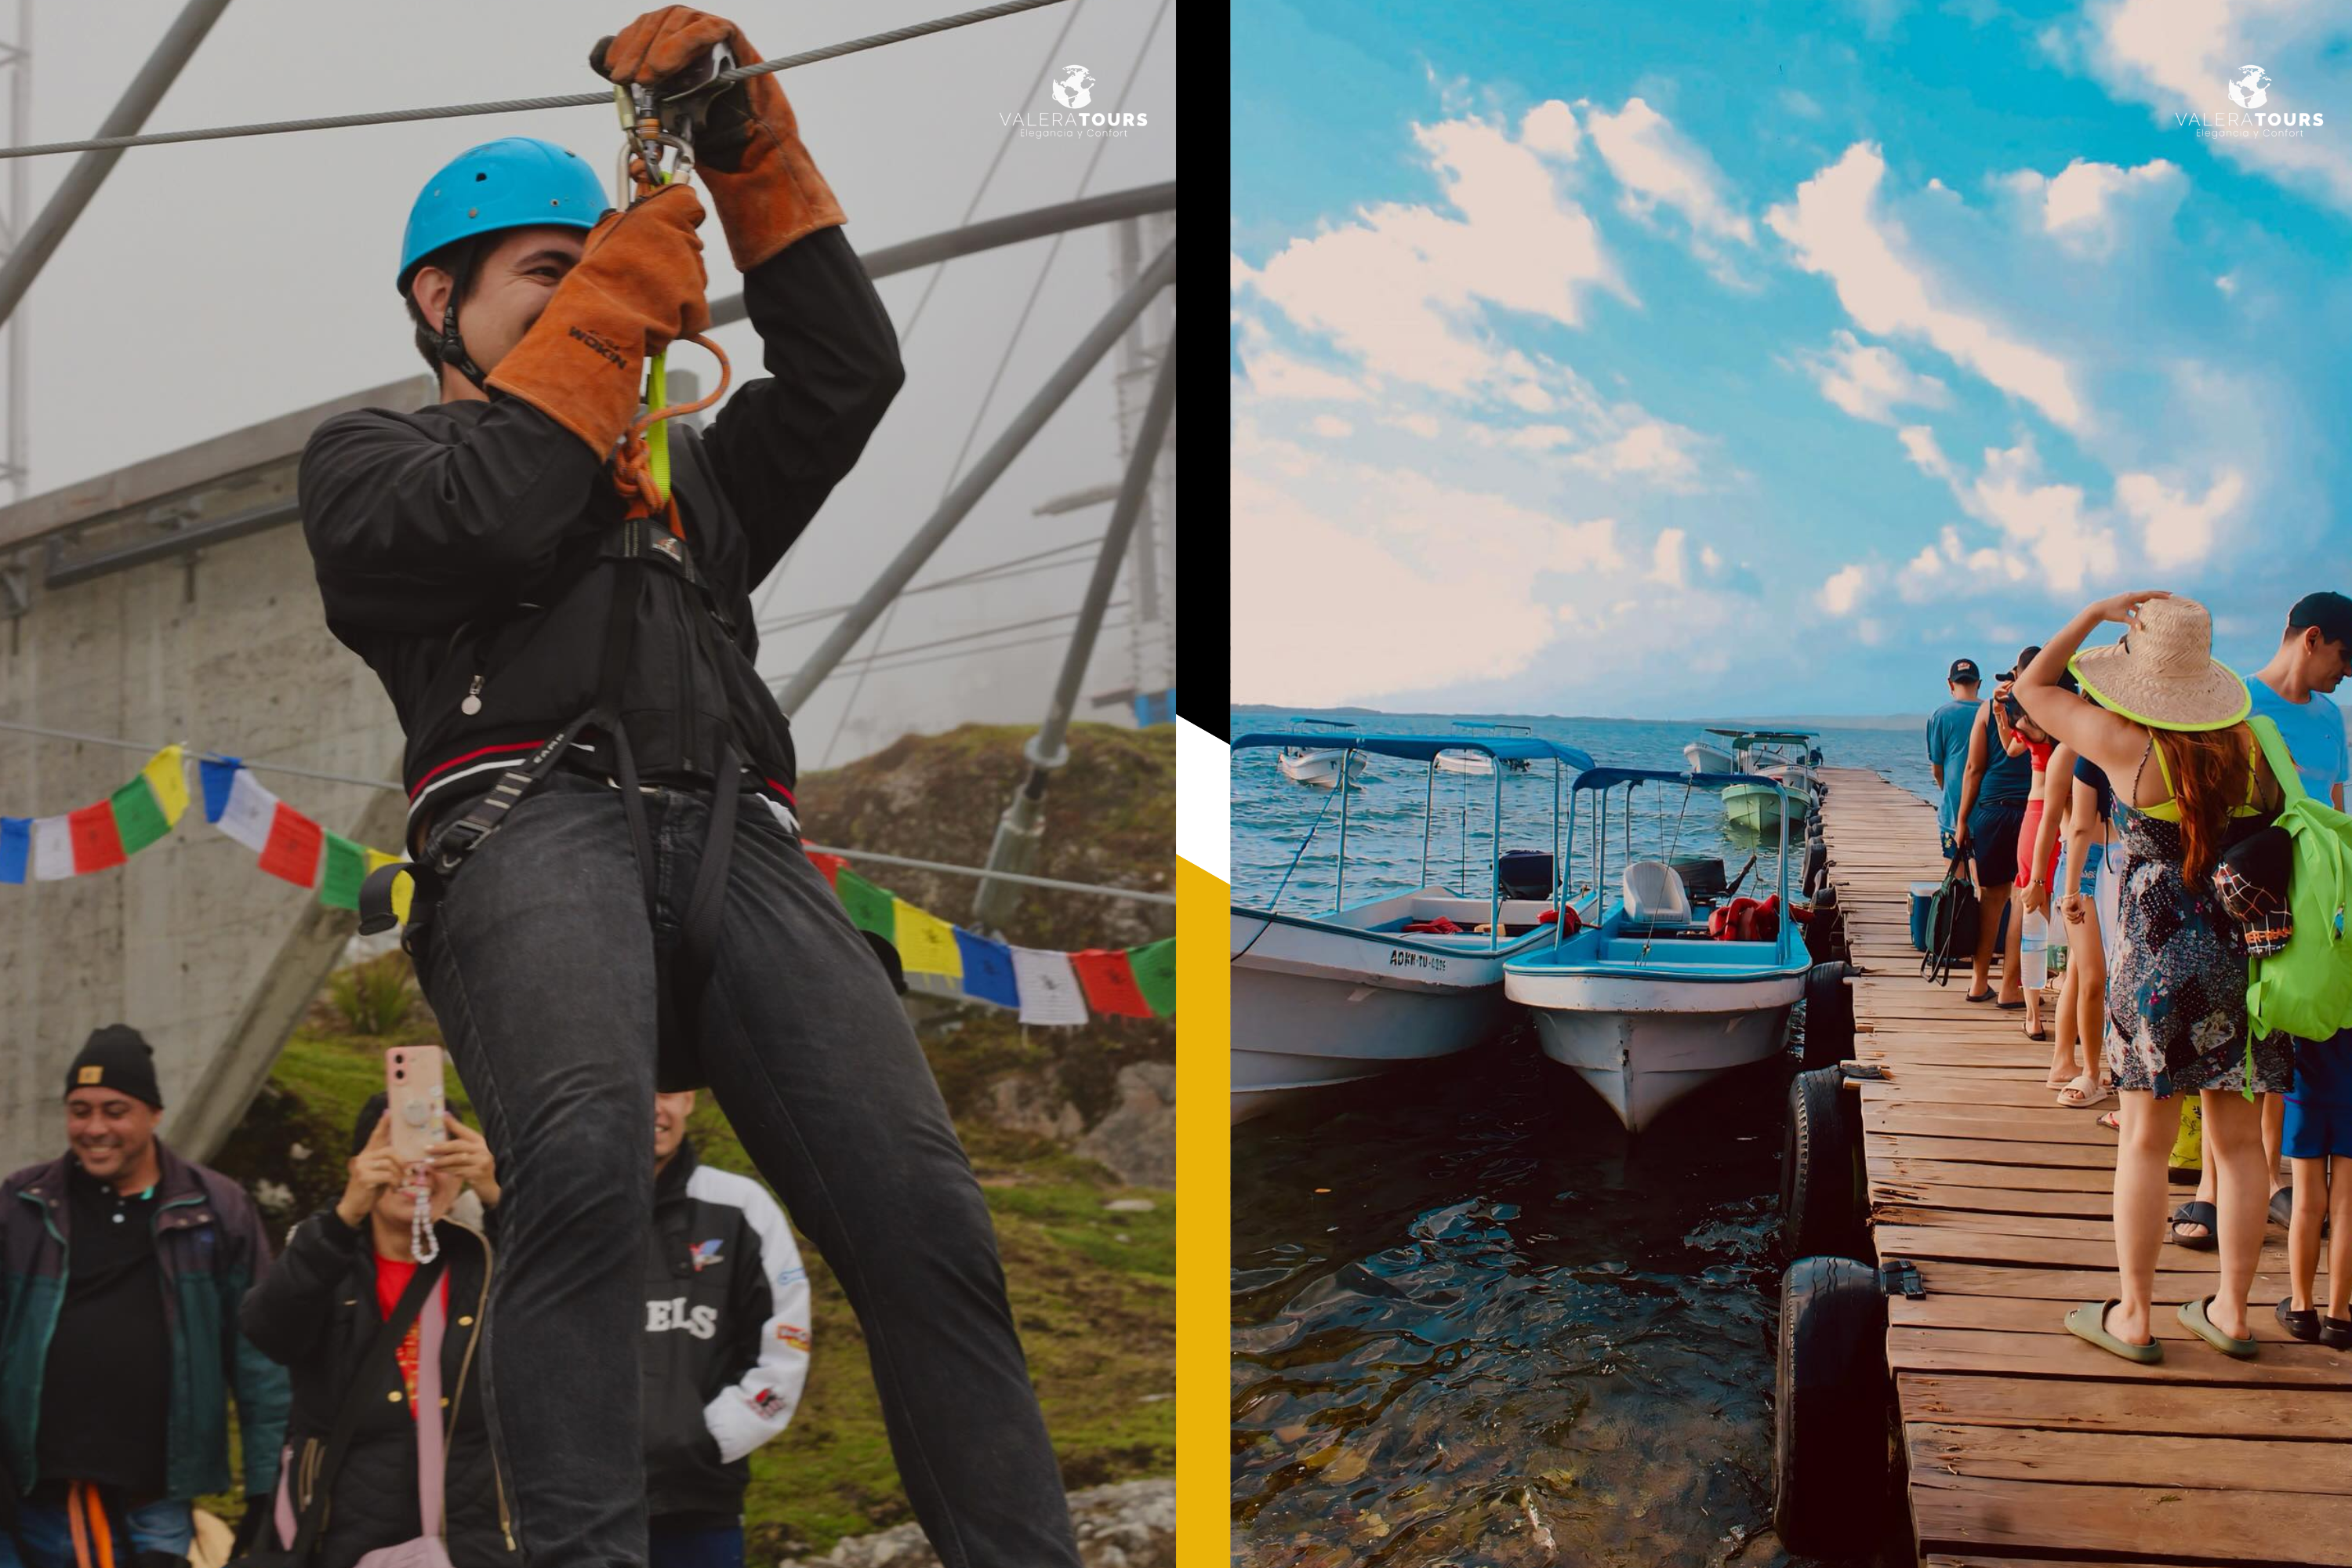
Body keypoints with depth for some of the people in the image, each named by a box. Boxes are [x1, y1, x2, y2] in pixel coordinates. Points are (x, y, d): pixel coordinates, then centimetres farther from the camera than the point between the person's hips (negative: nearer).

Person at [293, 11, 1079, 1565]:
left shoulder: (683, 476, 39)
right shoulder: (369, 455, 27)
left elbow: (849, 371, 28)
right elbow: (493, 520, 4)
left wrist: (751, 148, 22)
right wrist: (625, 289, 11)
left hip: (738, 838, 4)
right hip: (532, 814, -3)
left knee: (922, 1203, -21)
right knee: (589, 1146, -37)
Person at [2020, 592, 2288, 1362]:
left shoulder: (2128, 745, -10)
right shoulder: (2248, 746, 0)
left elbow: (2032, 685, 2)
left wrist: (2098, 612, 1)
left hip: (2159, 954, -4)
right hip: (2244, 952, 4)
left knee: (2145, 1138, 5)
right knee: (2238, 1139, 11)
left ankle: (2132, 1315, 12)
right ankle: (2231, 1312, 21)